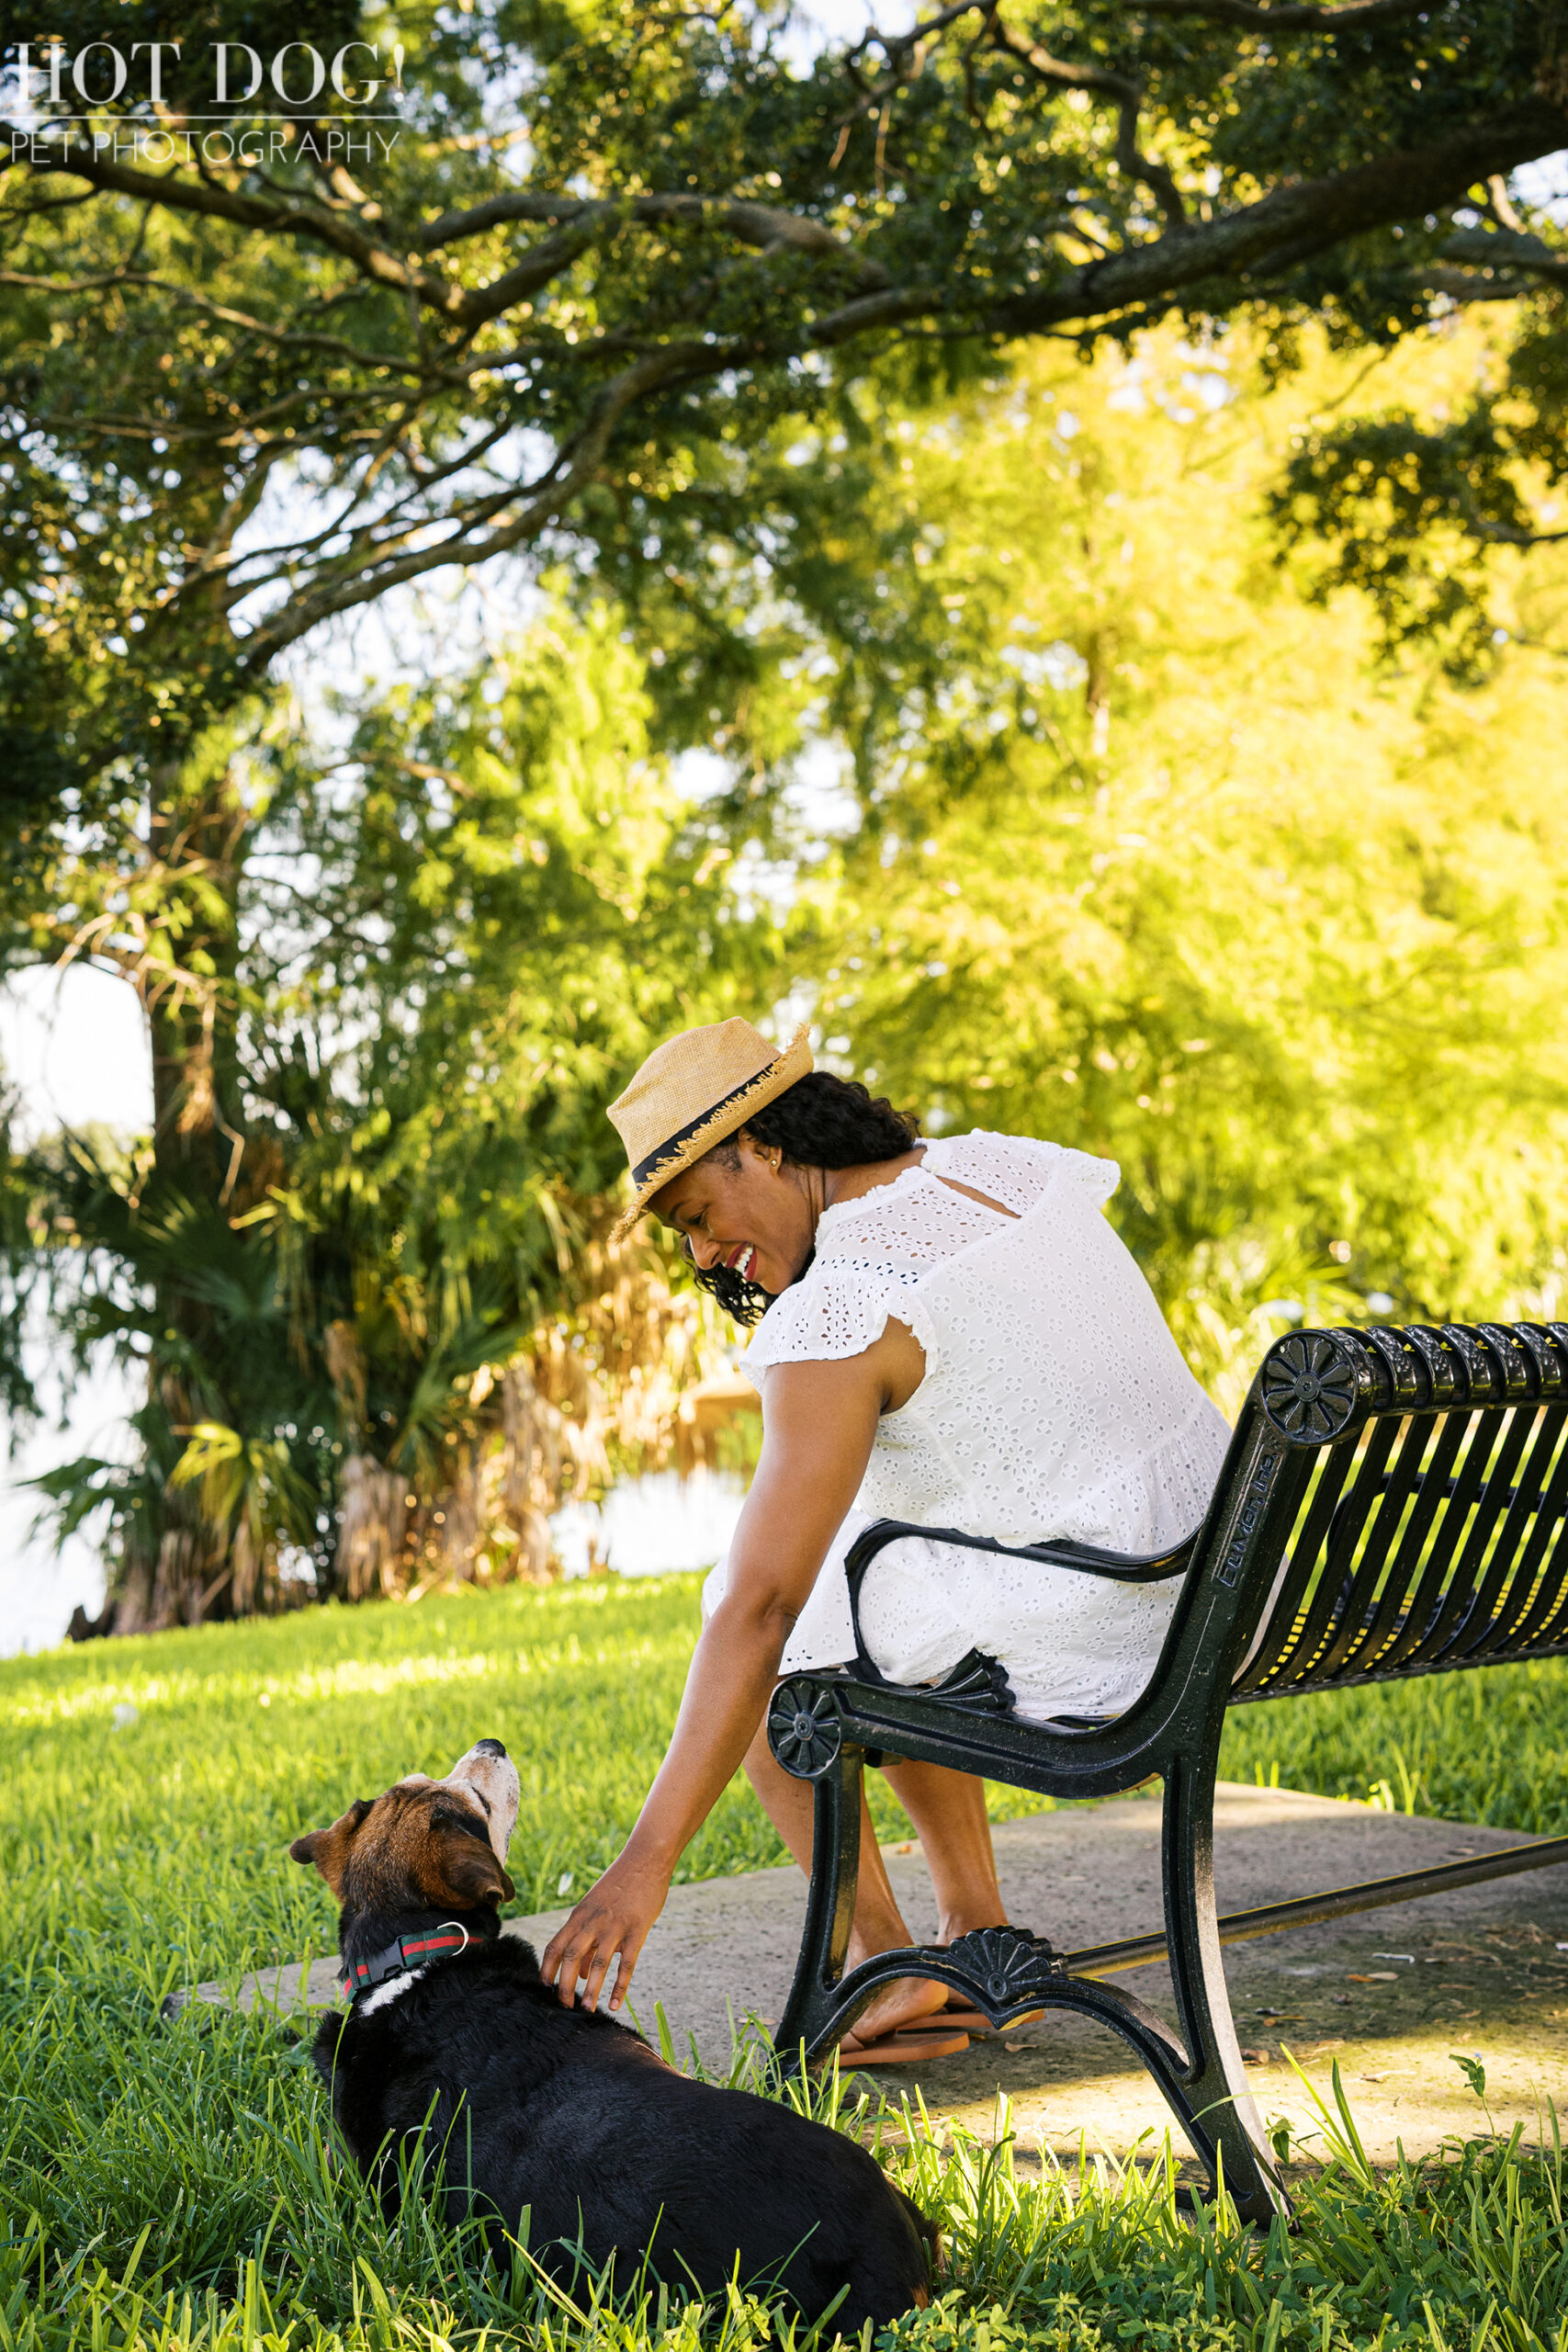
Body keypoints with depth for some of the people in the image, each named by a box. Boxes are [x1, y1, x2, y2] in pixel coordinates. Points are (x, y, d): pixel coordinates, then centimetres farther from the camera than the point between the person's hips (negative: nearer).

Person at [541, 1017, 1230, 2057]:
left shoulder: (835, 1314, -17)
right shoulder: (1006, 1167, 6)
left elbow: (758, 1604, -21)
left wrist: (648, 1860, -20)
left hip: (1085, 1651, -9)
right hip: (1225, 1587, 9)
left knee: (759, 1625, 11)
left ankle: (887, 1972, 18)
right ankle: (976, 1935, 30)